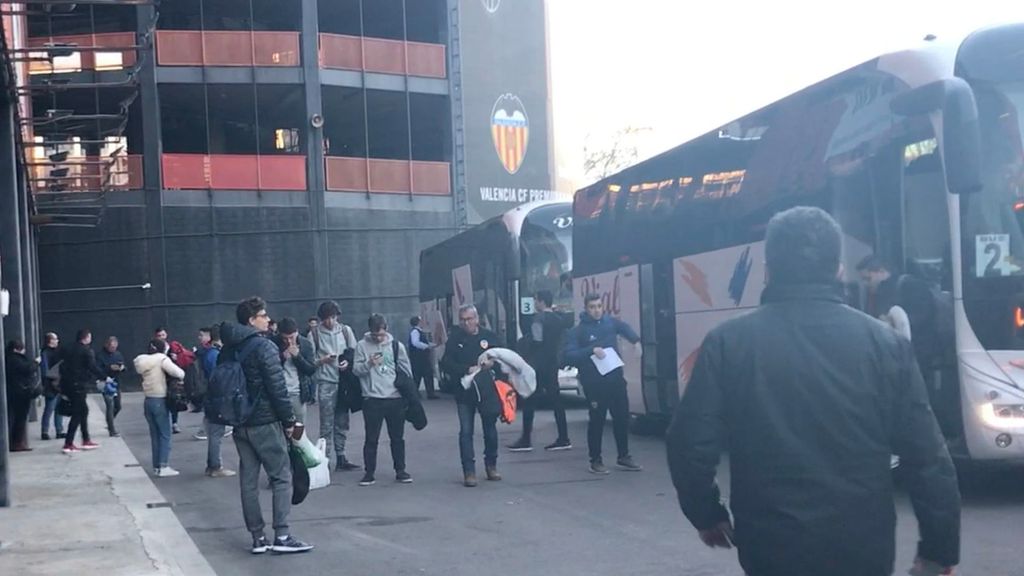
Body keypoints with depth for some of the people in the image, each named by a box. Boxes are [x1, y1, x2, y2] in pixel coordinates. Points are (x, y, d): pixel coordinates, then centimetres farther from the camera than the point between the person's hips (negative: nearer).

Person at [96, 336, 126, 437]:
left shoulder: (118, 354, 7)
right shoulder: (101, 355, -9)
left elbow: (124, 366, 12)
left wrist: (122, 367, -11)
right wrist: (110, 368, -26)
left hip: (116, 383, 6)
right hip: (106, 383, -6)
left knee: (118, 406, 12)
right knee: (110, 406, -9)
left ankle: (110, 424, 38)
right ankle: (112, 431, -4)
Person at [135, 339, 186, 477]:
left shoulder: (143, 361, 9)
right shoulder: (162, 359, -11)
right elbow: (179, 373, -21)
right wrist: (182, 376, 2)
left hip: (148, 401, 6)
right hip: (160, 401, -6)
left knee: (155, 435, 12)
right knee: (165, 435, 0)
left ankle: (156, 467, 14)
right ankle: (163, 467, -4)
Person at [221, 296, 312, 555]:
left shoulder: (228, 350, 9)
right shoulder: (264, 347, -13)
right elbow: (277, 388, -16)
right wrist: (289, 420, -8)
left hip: (240, 424, 7)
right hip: (265, 423, -7)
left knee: (249, 480, 8)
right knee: (282, 477, -1)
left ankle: (257, 538, 10)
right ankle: (281, 536, -7)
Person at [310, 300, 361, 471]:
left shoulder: (346, 330, 9)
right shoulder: (315, 334, -1)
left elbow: (354, 353, 12)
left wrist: (348, 362, -8)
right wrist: (323, 360, -19)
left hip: (343, 380, 3)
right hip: (326, 382, -3)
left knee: (342, 422, 8)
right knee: (327, 423, -4)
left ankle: (341, 458, 15)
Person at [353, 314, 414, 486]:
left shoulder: (396, 346, 4)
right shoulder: (362, 345, 0)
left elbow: (407, 371, 10)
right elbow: (356, 369, -2)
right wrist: (369, 364, -21)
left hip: (395, 398, 1)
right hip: (372, 399, -1)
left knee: (397, 437, 9)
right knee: (371, 438, 3)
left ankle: (400, 471, 19)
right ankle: (369, 473, 11)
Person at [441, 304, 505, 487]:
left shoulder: (489, 336, 1)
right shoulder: (455, 339, 0)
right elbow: (446, 364, -6)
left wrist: (492, 363, -16)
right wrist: (467, 370, -18)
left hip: (487, 390, 1)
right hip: (464, 391, -1)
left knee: (490, 429, 10)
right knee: (466, 432, -3)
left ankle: (491, 466, 27)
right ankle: (469, 472, 0)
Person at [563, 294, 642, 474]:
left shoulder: (610, 322, 5)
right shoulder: (578, 331, -7)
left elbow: (625, 328, 26)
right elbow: (570, 355, -16)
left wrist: (635, 340, 8)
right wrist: (592, 350, -26)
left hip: (616, 379, 5)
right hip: (594, 383, -5)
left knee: (622, 417, 11)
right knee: (597, 421, 0)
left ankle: (623, 457, 24)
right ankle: (596, 460, 12)